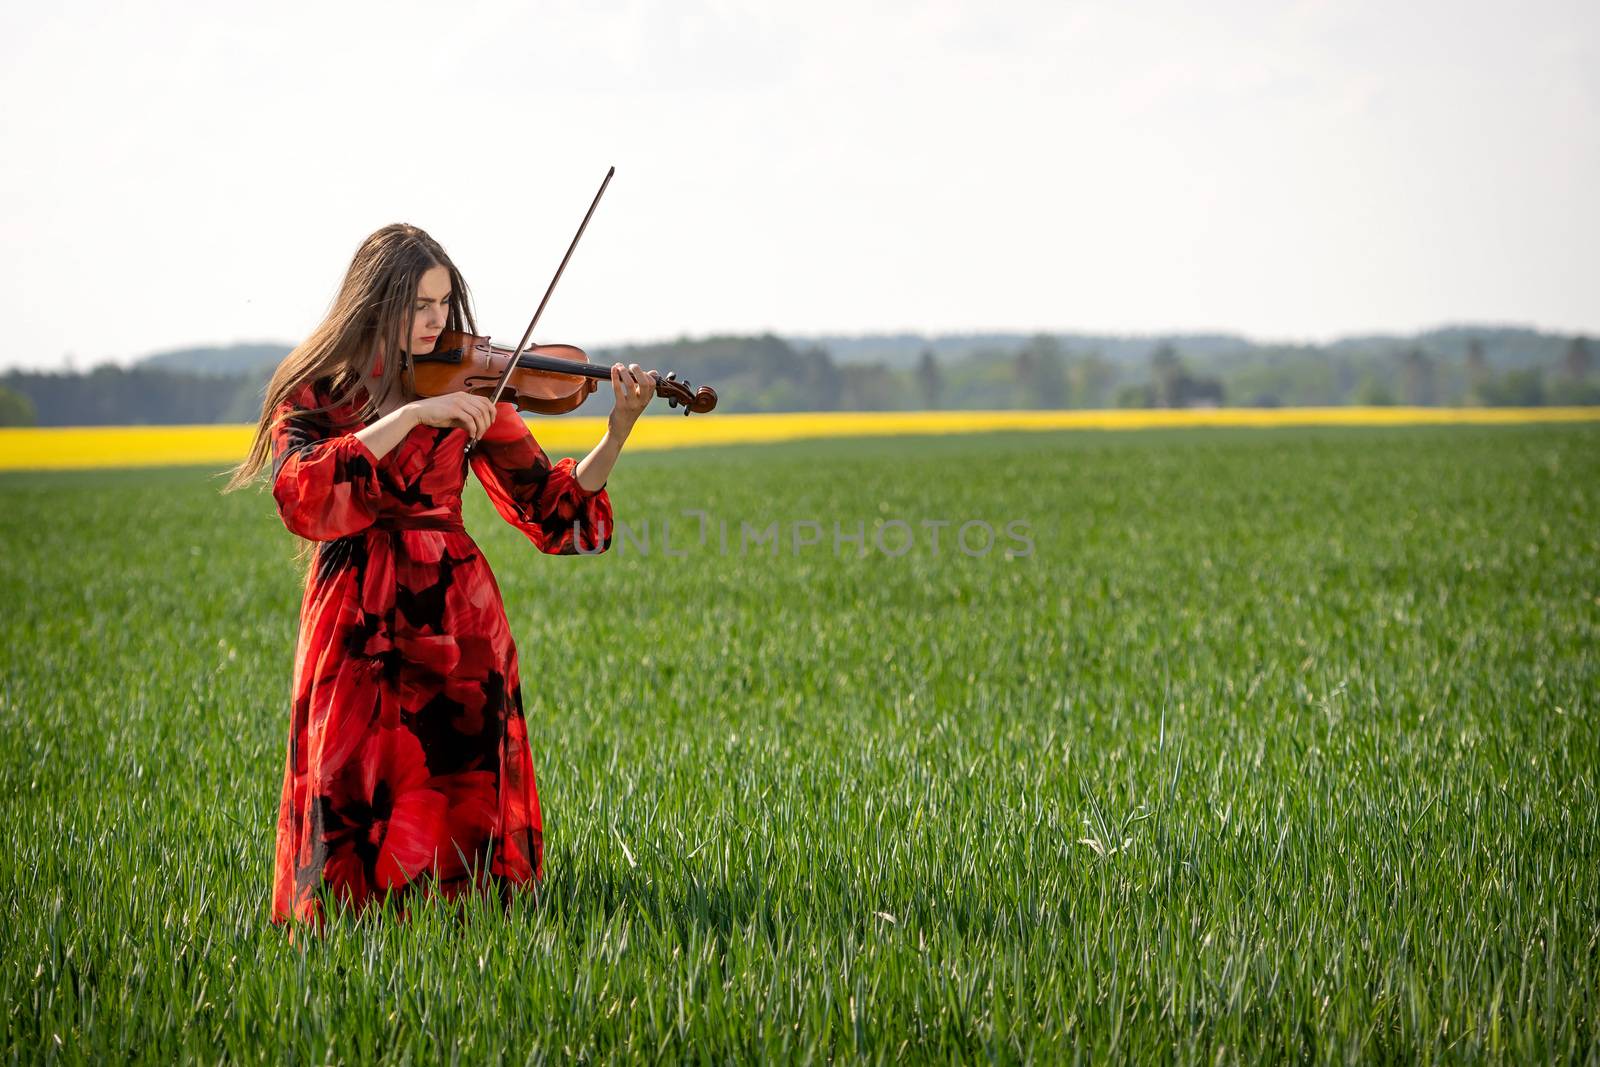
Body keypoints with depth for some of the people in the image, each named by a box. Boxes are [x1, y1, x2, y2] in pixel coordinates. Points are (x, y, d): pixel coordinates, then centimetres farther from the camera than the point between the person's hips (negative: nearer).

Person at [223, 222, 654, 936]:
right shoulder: (312, 396, 2)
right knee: (350, 819, -5)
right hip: (354, 631, -1)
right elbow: (302, 498, -18)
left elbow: (549, 506, 1)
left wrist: (617, 435, -15)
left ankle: (451, 899, 25)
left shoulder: (467, 388, 6)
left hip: (453, 626, 1)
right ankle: (349, 912, 22)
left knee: (461, 794, -2)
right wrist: (411, 416, -22)